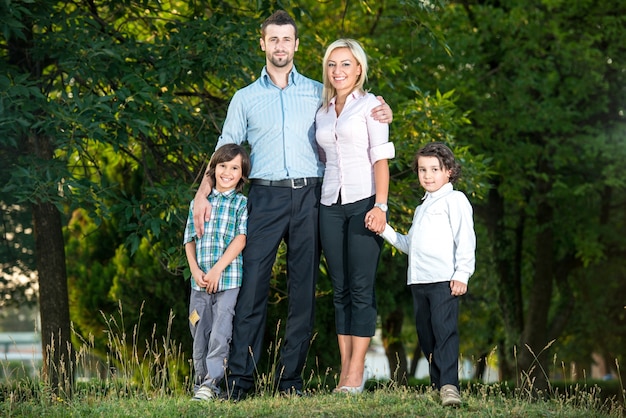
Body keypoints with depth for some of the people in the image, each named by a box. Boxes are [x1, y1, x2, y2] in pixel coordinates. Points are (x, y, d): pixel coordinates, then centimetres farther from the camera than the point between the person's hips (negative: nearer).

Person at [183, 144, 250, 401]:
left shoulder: (242, 204, 3)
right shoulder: (198, 202, 13)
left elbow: (241, 239, -7)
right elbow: (189, 240, 11)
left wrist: (217, 269, -15)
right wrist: (195, 270, -4)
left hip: (228, 280, -4)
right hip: (200, 282, 4)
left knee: (220, 332, -10)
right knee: (199, 333, 8)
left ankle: (211, 382, -9)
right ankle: (200, 379, 19)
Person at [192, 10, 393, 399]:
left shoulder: (317, 93, 13)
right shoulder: (245, 99, 14)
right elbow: (224, 150, 14)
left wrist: (382, 114, -3)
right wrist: (203, 194, 2)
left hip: (309, 196, 1)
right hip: (266, 196, -1)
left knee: (304, 287, 0)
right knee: (253, 284, -9)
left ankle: (291, 378, 6)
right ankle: (241, 377, -7)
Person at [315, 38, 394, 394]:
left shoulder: (369, 105, 2)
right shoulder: (322, 112, 17)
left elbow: (381, 158, -5)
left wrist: (380, 205, -16)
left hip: (364, 201, -5)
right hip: (331, 205, 5)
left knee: (361, 288, -7)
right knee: (340, 290, 3)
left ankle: (356, 371, -8)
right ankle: (345, 370, 4)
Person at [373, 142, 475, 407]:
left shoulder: (454, 200, 1)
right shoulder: (422, 208, 27)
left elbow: (465, 239, -7)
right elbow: (410, 245, 30)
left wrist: (462, 274, -16)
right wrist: (386, 231, 19)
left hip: (445, 280, -8)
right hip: (419, 281, 8)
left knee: (444, 330, -16)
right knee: (425, 335, 7)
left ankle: (449, 385, -22)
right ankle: (437, 384, 13)